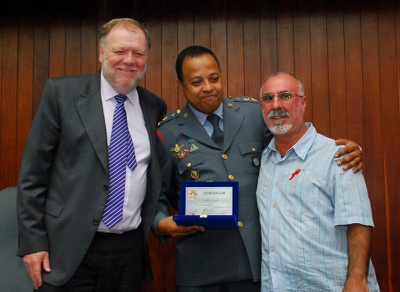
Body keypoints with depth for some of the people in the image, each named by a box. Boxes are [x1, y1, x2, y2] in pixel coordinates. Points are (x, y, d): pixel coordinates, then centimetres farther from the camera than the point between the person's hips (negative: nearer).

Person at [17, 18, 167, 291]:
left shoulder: (155, 107, 6)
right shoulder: (61, 92, -5)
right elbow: (33, 172, -4)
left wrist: (162, 219, 4)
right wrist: (33, 242, -6)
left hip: (132, 250, 3)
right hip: (70, 250, -3)